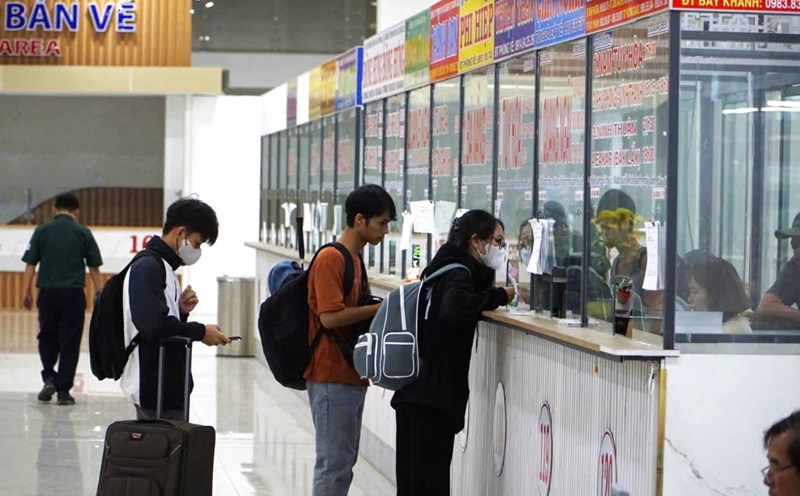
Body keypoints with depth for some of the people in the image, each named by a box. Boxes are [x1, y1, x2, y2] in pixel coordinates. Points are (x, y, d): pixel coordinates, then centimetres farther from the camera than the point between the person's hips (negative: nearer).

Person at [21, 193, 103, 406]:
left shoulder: (42, 231, 2)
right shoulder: (83, 233, 2)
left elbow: (30, 265, 0)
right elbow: (94, 268, 3)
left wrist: (26, 292, 5)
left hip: (48, 292, 1)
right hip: (74, 293, -1)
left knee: (47, 338, 18)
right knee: (70, 342, 5)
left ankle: (49, 378, 3)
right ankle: (63, 389, 5)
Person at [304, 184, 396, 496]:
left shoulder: (354, 258, 15)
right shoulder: (330, 258, -14)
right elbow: (330, 316, -22)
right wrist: (380, 307, -17)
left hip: (351, 375, 10)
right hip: (332, 377, -10)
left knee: (344, 460, 13)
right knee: (335, 462, -7)